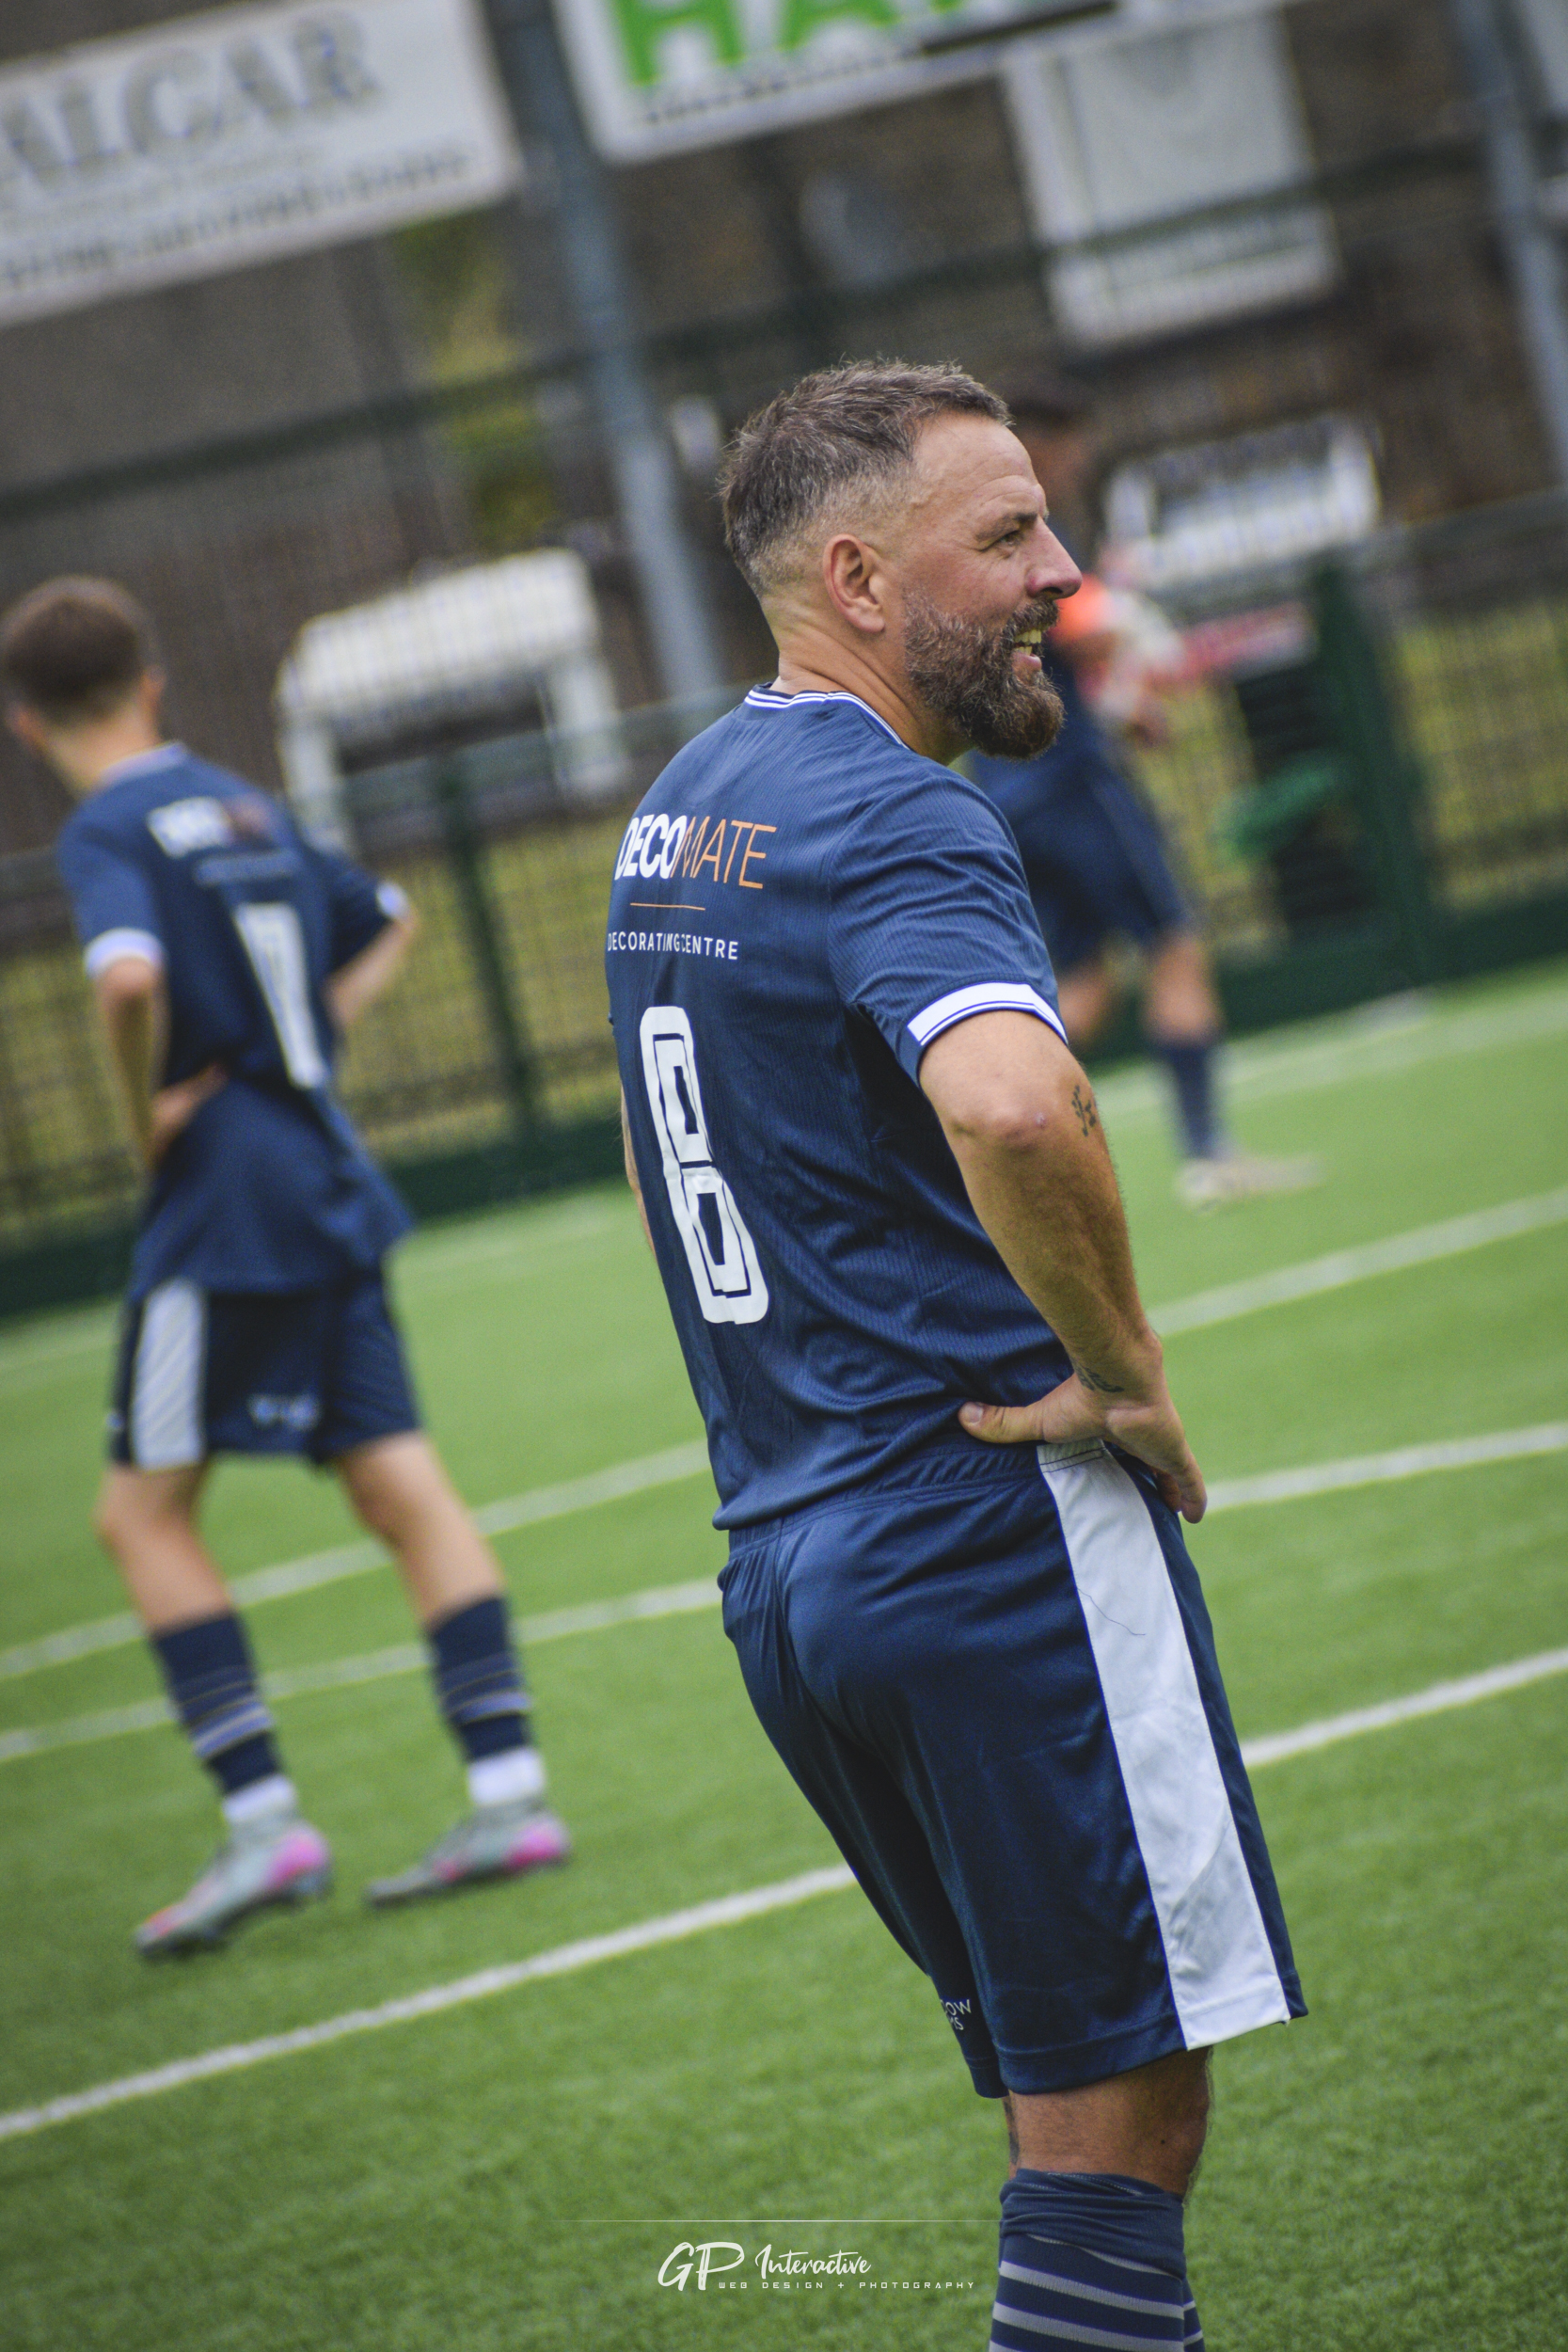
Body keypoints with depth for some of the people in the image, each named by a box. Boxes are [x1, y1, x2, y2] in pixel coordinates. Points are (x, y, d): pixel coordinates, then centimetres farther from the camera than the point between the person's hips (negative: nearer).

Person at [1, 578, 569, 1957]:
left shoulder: (111, 833, -9)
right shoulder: (247, 810, 15)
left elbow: (132, 976, -30)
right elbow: (386, 923, 31)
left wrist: (147, 1116, -14)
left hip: (224, 1207, -7)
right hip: (330, 1188, 7)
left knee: (144, 1510, 1)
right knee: (402, 1488, 6)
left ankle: (265, 1824, -7)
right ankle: (509, 1792, 1)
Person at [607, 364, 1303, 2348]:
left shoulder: (677, 815, 16)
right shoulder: (890, 821, -14)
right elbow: (1014, 1106, -34)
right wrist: (1122, 1369, -20)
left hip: (779, 1565, 9)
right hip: (1002, 1529, -9)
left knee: (1069, 2092, 15)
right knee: (1119, 2115, -5)